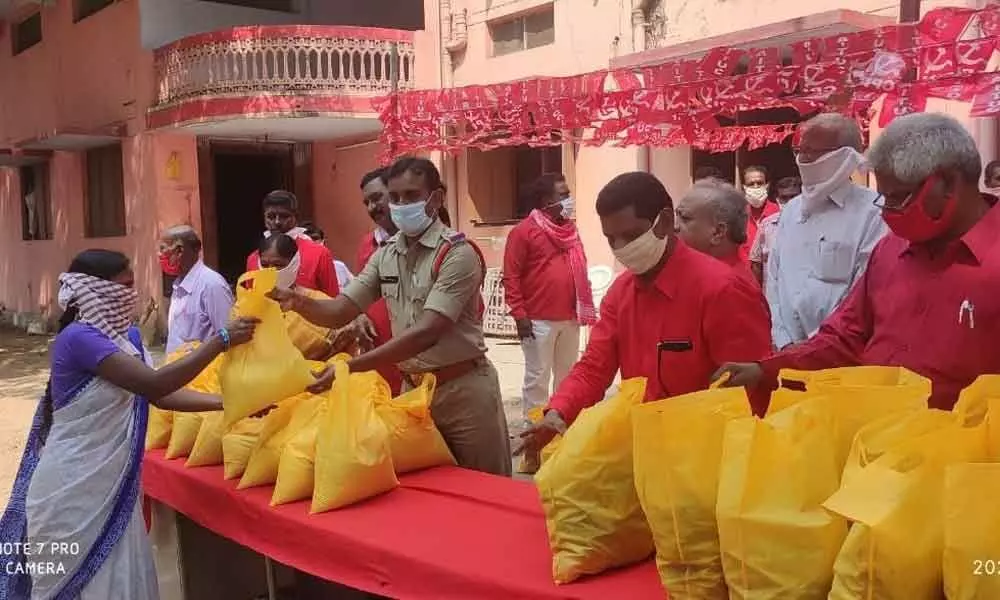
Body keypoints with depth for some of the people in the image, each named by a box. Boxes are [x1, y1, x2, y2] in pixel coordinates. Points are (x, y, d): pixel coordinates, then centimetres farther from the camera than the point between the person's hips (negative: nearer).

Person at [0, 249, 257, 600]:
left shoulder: (125, 336, 7)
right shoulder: (79, 337, -20)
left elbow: (161, 395, 4)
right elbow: (154, 384, -28)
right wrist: (222, 340, -27)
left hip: (109, 483, 8)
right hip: (73, 488, -8)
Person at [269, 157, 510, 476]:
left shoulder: (457, 254, -17)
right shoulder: (384, 256, 5)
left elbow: (426, 333, -25)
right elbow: (340, 311, 2)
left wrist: (351, 368, -30)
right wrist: (297, 302, -20)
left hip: (463, 390, -5)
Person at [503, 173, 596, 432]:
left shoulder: (570, 229, 13)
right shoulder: (523, 232, -7)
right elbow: (511, 277, -10)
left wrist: (583, 308, 13)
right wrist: (520, 315, -15)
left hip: (569, 318, 6)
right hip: (539, 320, -6)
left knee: (567, 374, 14)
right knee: (538, 376, 0)